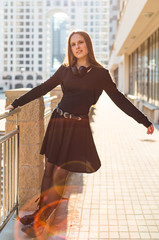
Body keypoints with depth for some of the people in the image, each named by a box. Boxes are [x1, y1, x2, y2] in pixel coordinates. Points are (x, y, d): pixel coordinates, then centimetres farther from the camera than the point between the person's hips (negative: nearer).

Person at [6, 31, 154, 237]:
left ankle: (40, 221, 4)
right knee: (48, 171, 6)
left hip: (78, 127, -4)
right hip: (58, 122, 4)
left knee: (59, 176, -4)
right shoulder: (65, 70, 7)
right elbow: (42, 89, 14)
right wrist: (16, 103, 14)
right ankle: (41, 211, 18)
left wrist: (145, 121, 0)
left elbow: (119, 99, 1)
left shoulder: (100, 73, -2)